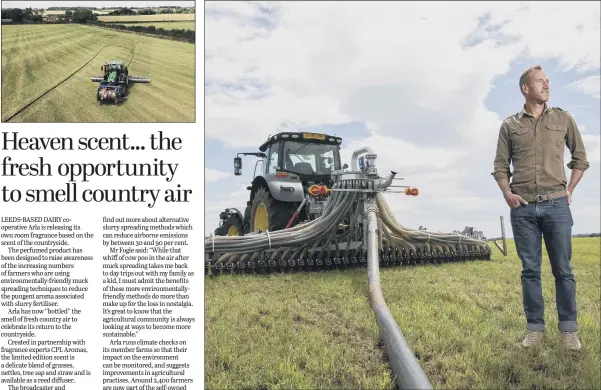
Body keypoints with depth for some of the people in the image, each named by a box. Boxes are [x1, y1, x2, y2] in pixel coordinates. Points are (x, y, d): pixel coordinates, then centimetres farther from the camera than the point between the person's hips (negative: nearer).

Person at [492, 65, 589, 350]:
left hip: (556, 204, 0)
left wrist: (569, 190, 7)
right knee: (530, 270, 4)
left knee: (563, 269, 2)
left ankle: (569, 330, 12)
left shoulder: (563, 119, 10)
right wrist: (506, 193, -4)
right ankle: (535, 329, 12)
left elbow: (580, 158, 16)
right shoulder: (509, 125, 8)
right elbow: (500, 166, 10)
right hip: (523, 207, 0)